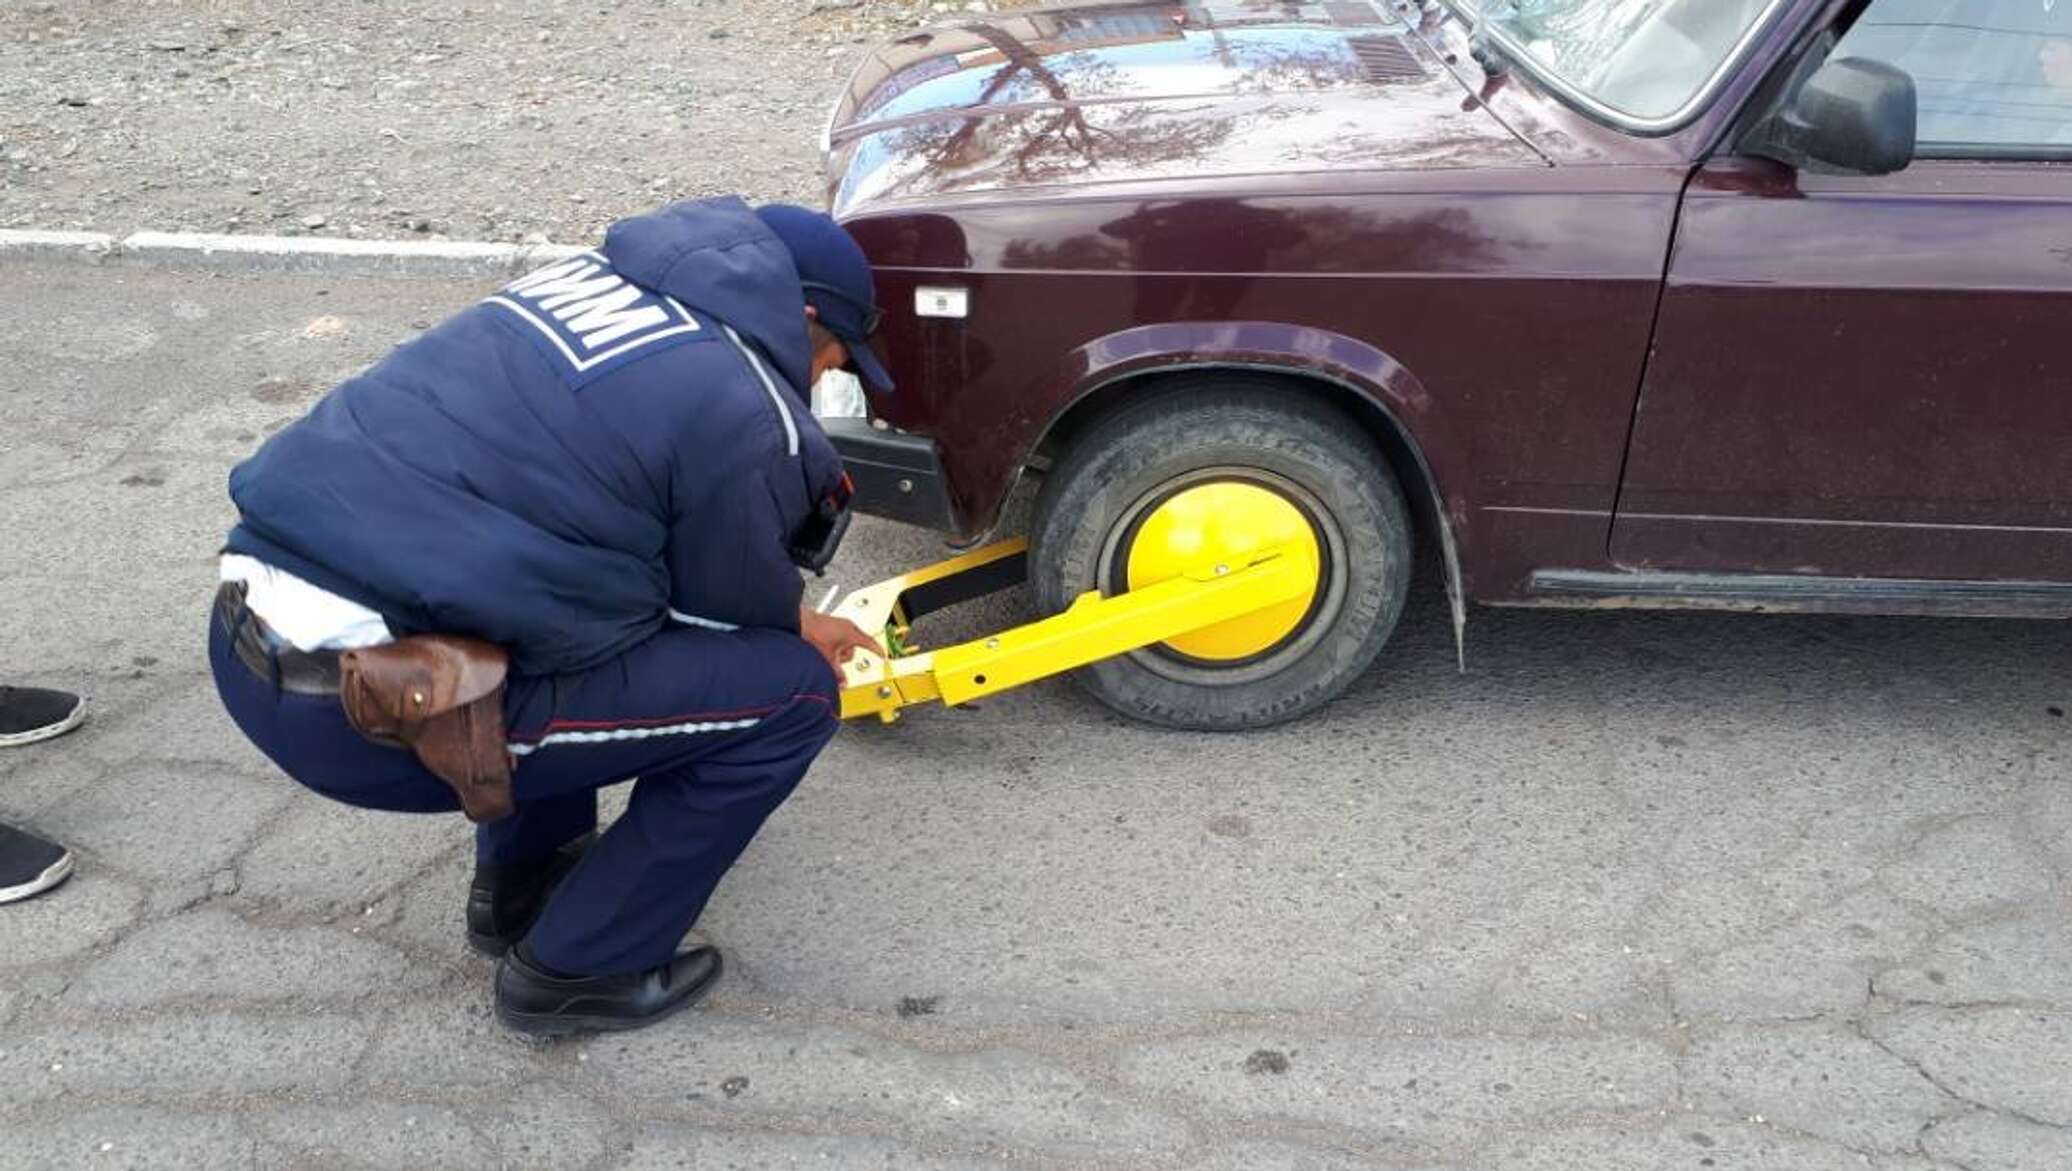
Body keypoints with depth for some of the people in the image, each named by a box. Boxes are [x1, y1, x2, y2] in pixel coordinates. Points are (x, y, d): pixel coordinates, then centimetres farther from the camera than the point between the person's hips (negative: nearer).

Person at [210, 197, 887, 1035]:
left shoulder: (591, 279, 17)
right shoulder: (745, 416, -8)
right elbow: (734, 619, 7)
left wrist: (792, 622, 37)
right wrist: (801, 640, 30)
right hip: (366, 705, -9)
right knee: (790, 693, 1)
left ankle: (521, 881, 34)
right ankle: (578, 969, 13)